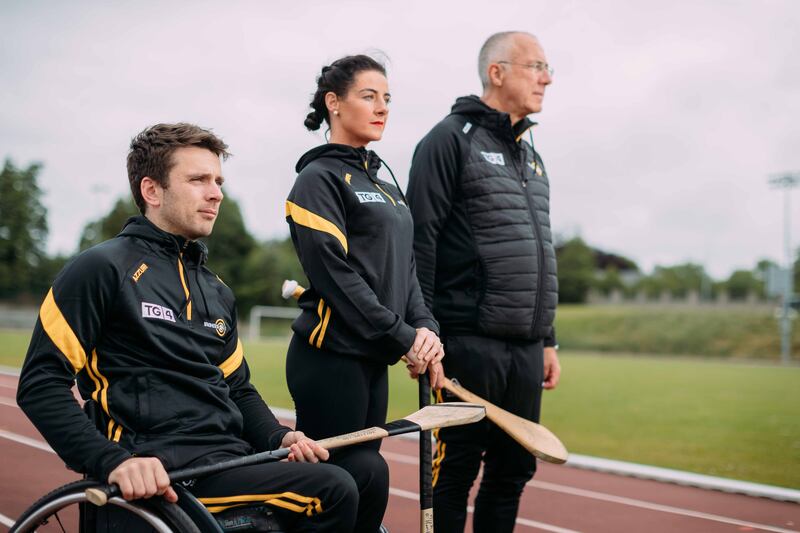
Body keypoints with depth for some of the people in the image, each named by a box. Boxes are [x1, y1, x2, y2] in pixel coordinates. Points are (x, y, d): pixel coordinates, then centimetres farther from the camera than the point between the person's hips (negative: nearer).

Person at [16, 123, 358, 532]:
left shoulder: (217, 292, 21)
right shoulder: (102, 270, -2)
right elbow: (40, 385, -7)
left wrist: (279, 437, 5)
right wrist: (113, 461, -21)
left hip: (230, 458, 8)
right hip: (163, 471, -8)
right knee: (333, 492, -25)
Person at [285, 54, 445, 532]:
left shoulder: (385, 187, 19)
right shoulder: (319, 178, -7)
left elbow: (405, 268, 16)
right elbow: (336, 274, -15)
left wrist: (425, 327, -2)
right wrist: (403, 338, -14)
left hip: (373, 360, 8)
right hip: (330, 358, -8)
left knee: (364, 479, 9)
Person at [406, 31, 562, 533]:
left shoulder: (530, 153, 20)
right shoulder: (453, 138, -5)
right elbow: (421, 243, -12)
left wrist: (547, 339, 19)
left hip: (526, 348, 8)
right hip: (470, 342, -7)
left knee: (513, 469, 11)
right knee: (455, 470, 0)